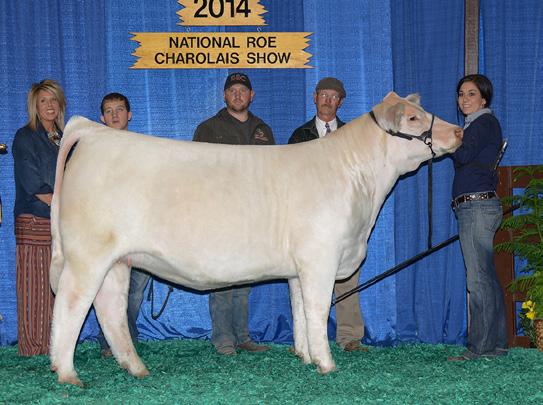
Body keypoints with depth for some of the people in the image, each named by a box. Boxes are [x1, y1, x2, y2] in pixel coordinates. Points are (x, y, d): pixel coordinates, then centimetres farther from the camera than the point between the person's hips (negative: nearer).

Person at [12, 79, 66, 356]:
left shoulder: (64, 140, 19)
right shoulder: (25, 138, 0)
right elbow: (32, 184, -8)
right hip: (34, 222, -5)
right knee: (34, 288, -5)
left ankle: (55, 345, 6)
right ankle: (32, 346, 0)